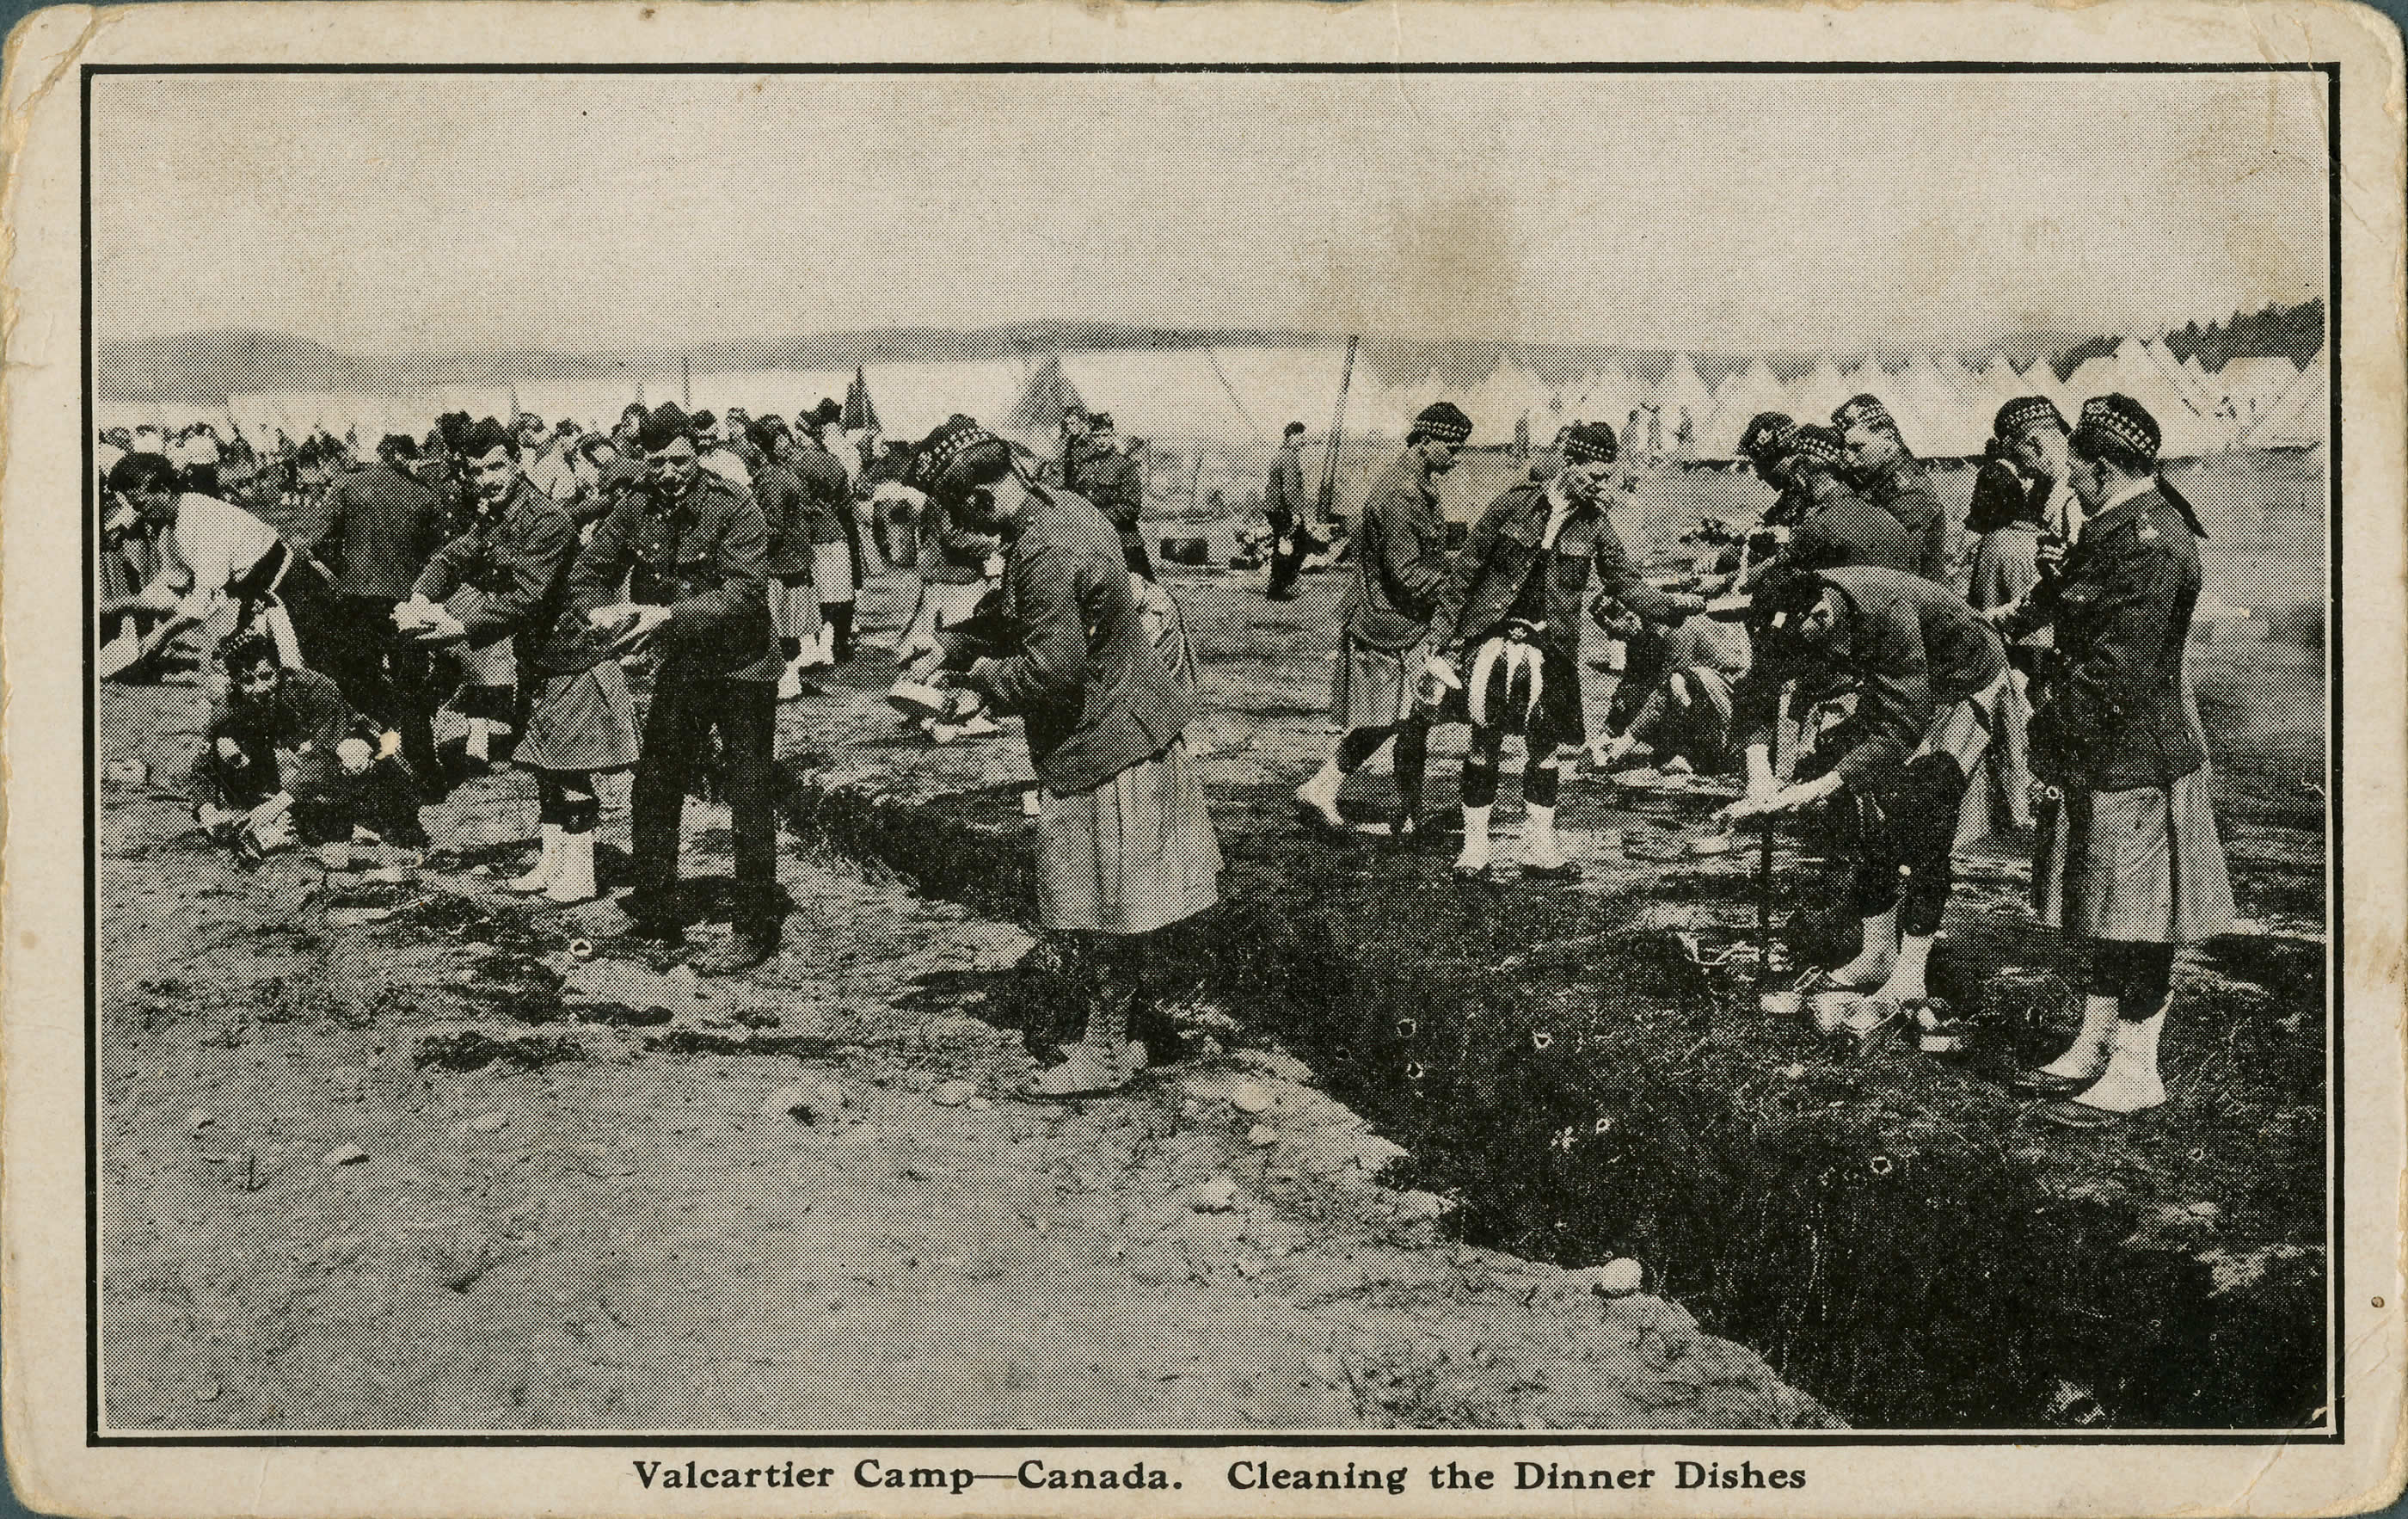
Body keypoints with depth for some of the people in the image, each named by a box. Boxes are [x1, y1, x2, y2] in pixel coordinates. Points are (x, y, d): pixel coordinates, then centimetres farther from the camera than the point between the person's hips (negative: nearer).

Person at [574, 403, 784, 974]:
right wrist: (601, 610, -15)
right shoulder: (634, 511, -2)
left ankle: (756, 931, 4)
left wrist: (669, 614, -34)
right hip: (679, 667, 6)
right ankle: (655, 911, 26)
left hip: (742, 666, -6)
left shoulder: (735, 509, -19)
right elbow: (587, 573, 8)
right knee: (653, 788, 13)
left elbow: (746, 591, -28)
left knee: (748, 799, -3)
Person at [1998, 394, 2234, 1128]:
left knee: (2134, 919, -1)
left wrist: (2050, 729, -18)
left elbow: (2119, 671, -25)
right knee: (2099, 911, 17)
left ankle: (2135, 1070, 8)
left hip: (2134, 763, -10)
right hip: (2102, 758, 10)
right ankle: (2094, 1048, 27)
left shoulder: (2148, 544, -22)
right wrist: (2024, 611, 30)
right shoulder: (2119, 528, 10)